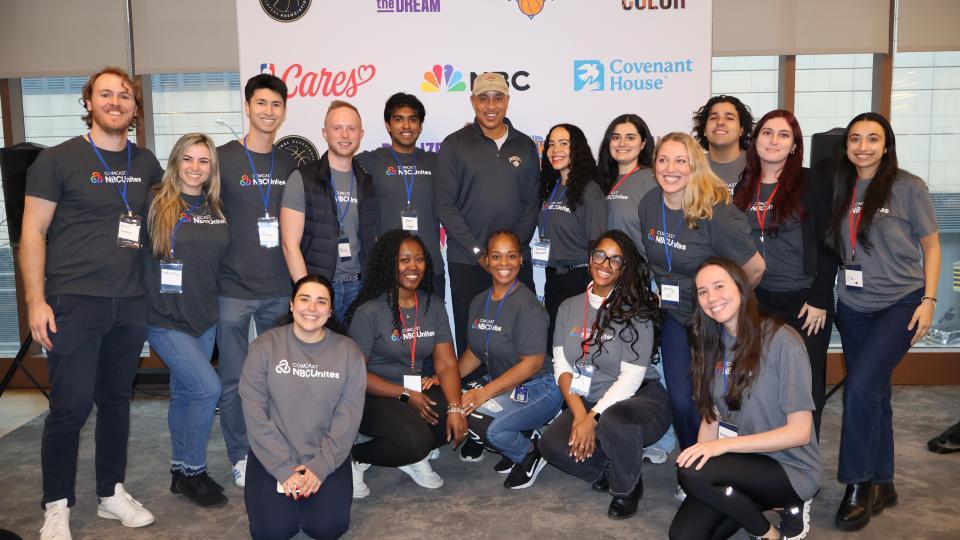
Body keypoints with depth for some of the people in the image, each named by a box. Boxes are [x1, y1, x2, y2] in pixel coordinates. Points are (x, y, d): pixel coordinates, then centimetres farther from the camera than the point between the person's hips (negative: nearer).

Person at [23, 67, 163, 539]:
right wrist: (35, 300, -10)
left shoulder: (146, 163, 10)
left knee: (116, 399, 13)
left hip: (130, 304, 4)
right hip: (74, 302, -4)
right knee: (71, 406, -2)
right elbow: (33, 232, -4)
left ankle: (112, 493, 27)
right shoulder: (58, 159, -3)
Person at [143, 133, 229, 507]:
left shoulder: (217, 209, 7)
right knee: (208, 388, -13)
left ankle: (181, 472, 28)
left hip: (205, 318, 5)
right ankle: (193, 472, 6)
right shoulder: (156, 203, -8)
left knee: (184, 394, 14)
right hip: (166, 319, -5)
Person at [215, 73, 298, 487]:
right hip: (234, 289, -3)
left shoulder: (290, 164, 9)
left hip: (280, 290, 3)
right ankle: (241, 457, 20)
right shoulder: (223, 158, -3)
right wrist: (212, 268, -4)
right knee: (234, 380, 4)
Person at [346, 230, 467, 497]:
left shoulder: (434, 305, 3)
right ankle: (355, 458, -2)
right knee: (415, 440, -30)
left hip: (418, 391, 6)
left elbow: (446, 364, -2)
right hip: (373, 397, -5)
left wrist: (455, 408, -18)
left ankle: (413, 458, 8)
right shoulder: (369, 312, -14)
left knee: (459, 422, -20)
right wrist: (405, 394, -19)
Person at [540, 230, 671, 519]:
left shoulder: (636, 312, -9)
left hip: (639, 398, -4)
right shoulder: (569, 308, 7)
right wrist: (579, 413, -14)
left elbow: (631, 377, -14)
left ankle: (628, 487, -6)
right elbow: (561, 365, 1)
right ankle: (609, 472, 5)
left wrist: (593, 418, -22)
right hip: (586, 403, 4)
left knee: (614, 420, -38)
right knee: (552, 443, -23)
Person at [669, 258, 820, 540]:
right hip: (741, 462, 6)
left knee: (691, 473, -29)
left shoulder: (782, 341, -17)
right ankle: (753, 505, 10)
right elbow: (711, 416, 5)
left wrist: (724, 444, -24)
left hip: (790, 467, -5)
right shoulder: (714, 343, 4)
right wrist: (702, 452, -13)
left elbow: (800, 431, -18)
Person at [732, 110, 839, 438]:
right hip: (758, 300, 3)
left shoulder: (812, 185, -4)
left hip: (804, 301, -3)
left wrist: (820, 300, -11)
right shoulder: (744, 187, 8)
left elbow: (827, 246, -6)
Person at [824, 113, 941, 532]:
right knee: (874, 395, 11)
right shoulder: (841, 190, 5)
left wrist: (929, 300, -7)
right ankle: (881, 485, 25)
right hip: (852, 307, 4)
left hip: (900, 304, -4)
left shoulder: (908, 187, -6)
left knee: (861, 387, -18)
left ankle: (859, 485, -2)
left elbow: (930, 246, 0)